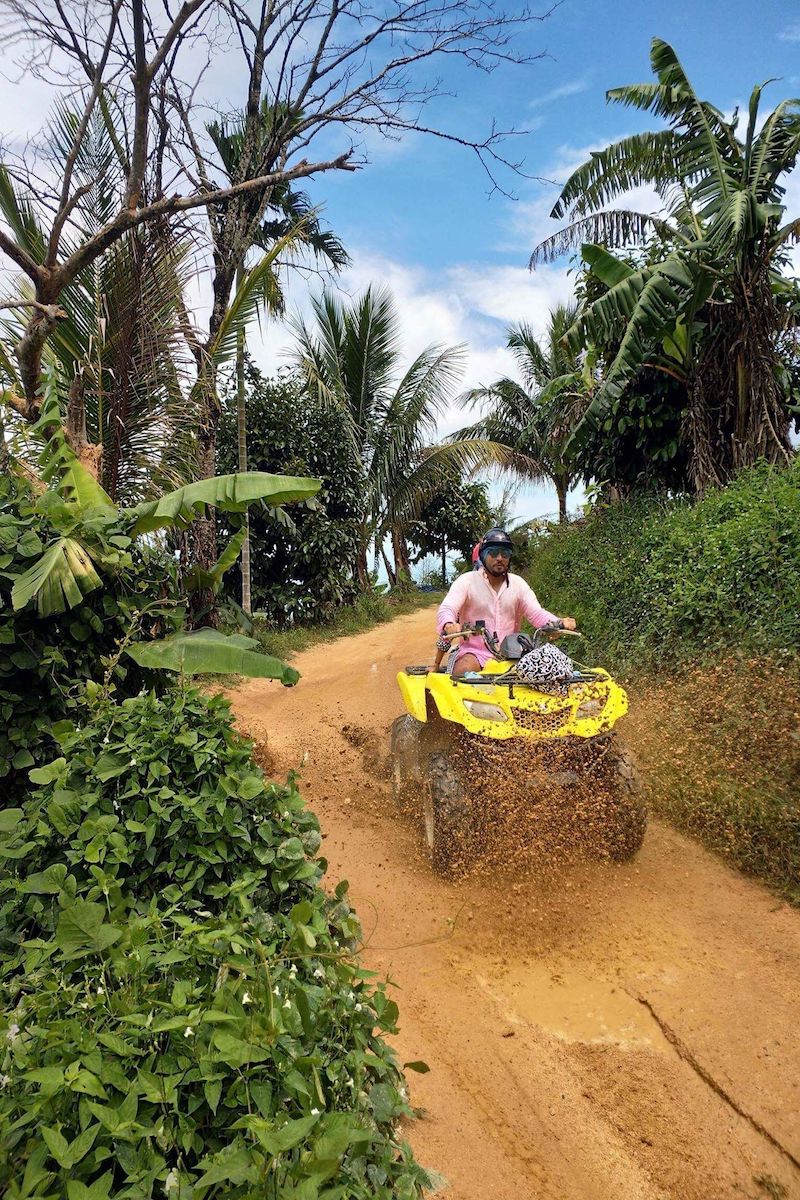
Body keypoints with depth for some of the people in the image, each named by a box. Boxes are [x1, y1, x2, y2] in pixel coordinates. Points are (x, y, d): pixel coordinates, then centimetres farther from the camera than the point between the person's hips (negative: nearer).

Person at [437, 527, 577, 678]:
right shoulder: (467, 581, -2)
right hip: (475, 652, -3)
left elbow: (536, 613, 2)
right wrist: (449, 625, -40)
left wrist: (560, 623, -20)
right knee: (463, 671, -34)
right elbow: (446, 609, -14)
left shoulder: (518, 583, 9)